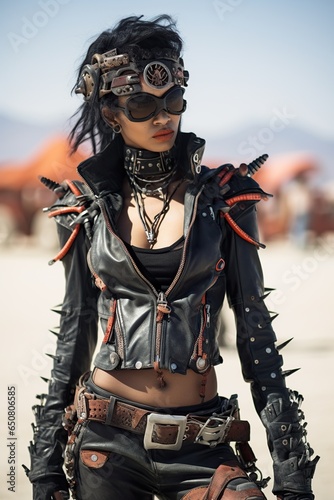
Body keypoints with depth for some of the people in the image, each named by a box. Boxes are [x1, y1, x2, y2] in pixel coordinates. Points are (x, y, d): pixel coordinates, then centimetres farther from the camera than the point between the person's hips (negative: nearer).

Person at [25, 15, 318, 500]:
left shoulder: (222, 198, 1)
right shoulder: (88, 206, 4)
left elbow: (254, 328, 0)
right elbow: (76, 327, 9)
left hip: (201, 442, -1)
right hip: (106, 439, 1)